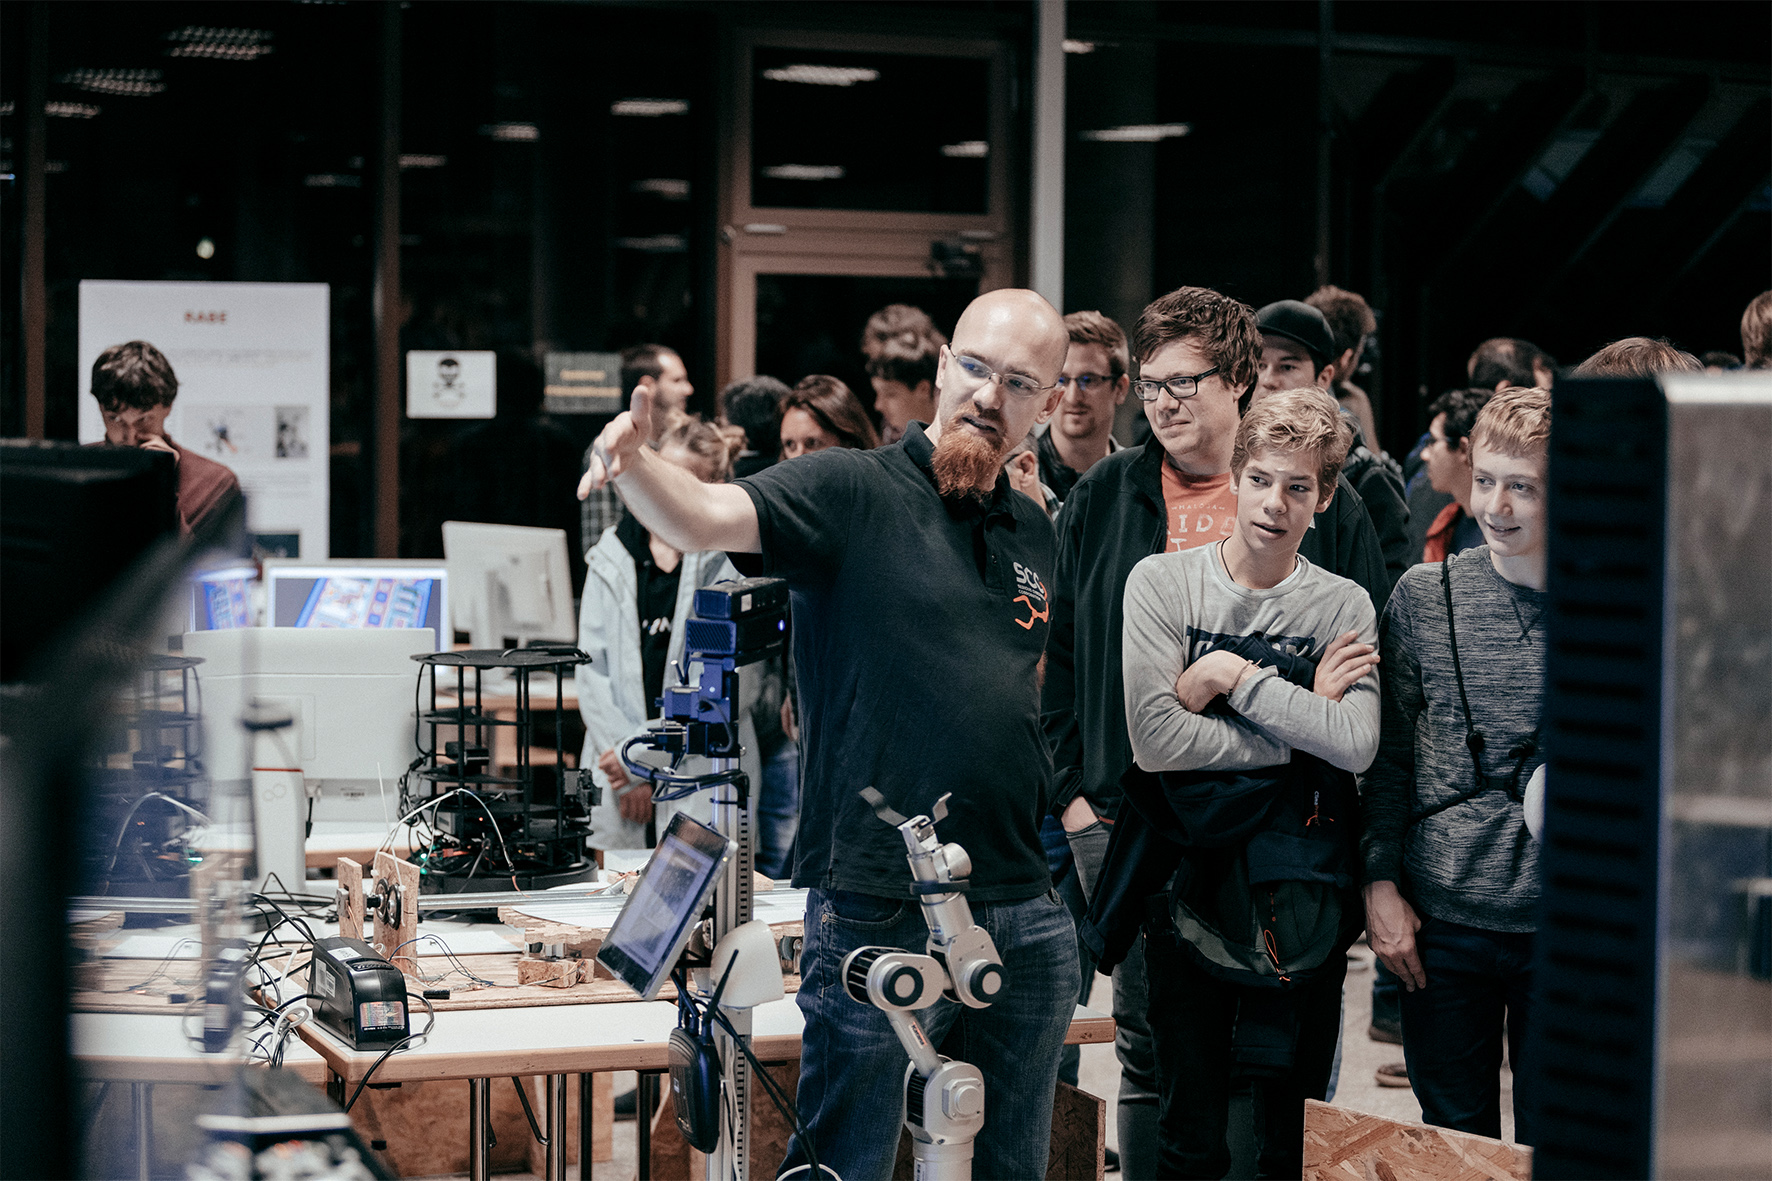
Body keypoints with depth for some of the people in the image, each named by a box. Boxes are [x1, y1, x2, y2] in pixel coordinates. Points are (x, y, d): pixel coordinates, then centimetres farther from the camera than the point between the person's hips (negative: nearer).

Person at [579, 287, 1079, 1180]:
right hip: (876, 914, -6)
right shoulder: (850, 493, -7)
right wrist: (633, 462, -45)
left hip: (1022, 918, 6)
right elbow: (702, 520, -25)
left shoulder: (1033, 533, 12)